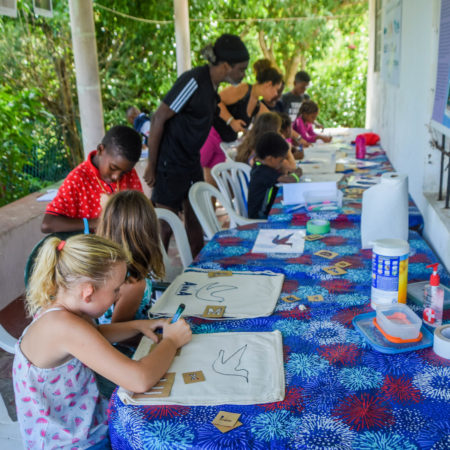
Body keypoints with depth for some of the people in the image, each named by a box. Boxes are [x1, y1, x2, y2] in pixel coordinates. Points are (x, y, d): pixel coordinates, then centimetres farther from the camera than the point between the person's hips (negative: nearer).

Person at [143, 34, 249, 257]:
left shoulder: (211, 84, 7)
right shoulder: (194, 81, -20)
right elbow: (158, 118, -19)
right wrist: (151, 165, -16)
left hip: (191, 162, 9)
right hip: (170, 164, -9)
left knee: (195, 220, 15)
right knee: (164, 226, -1)